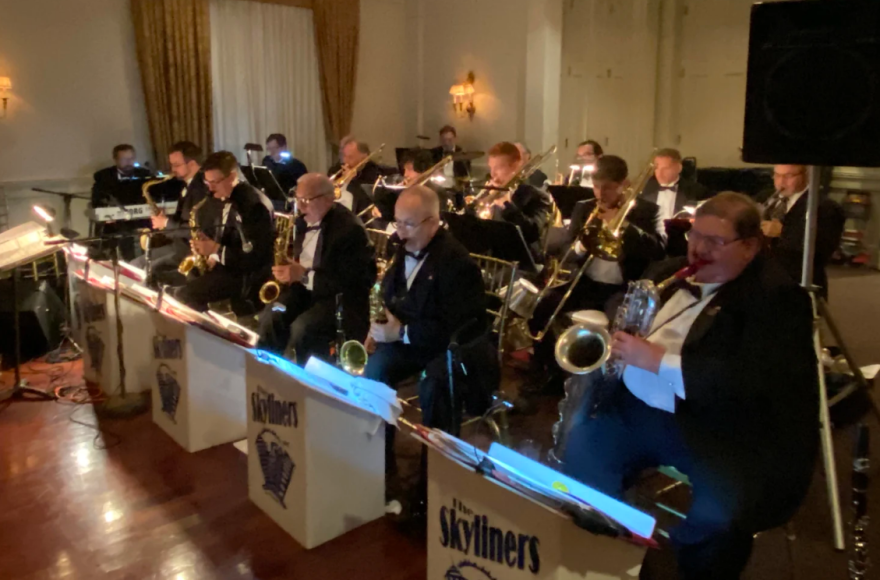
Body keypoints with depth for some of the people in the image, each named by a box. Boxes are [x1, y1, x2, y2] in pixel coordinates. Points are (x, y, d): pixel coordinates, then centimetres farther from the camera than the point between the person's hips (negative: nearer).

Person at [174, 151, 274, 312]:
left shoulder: (253, 204, -20)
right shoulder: (221, 200, 8)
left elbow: (255, 255, -23)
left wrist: (216, 250, -21)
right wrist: (212, 256, 0)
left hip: (246, 275, -9)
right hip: (224, 265, 9)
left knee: (184, 295, -19)